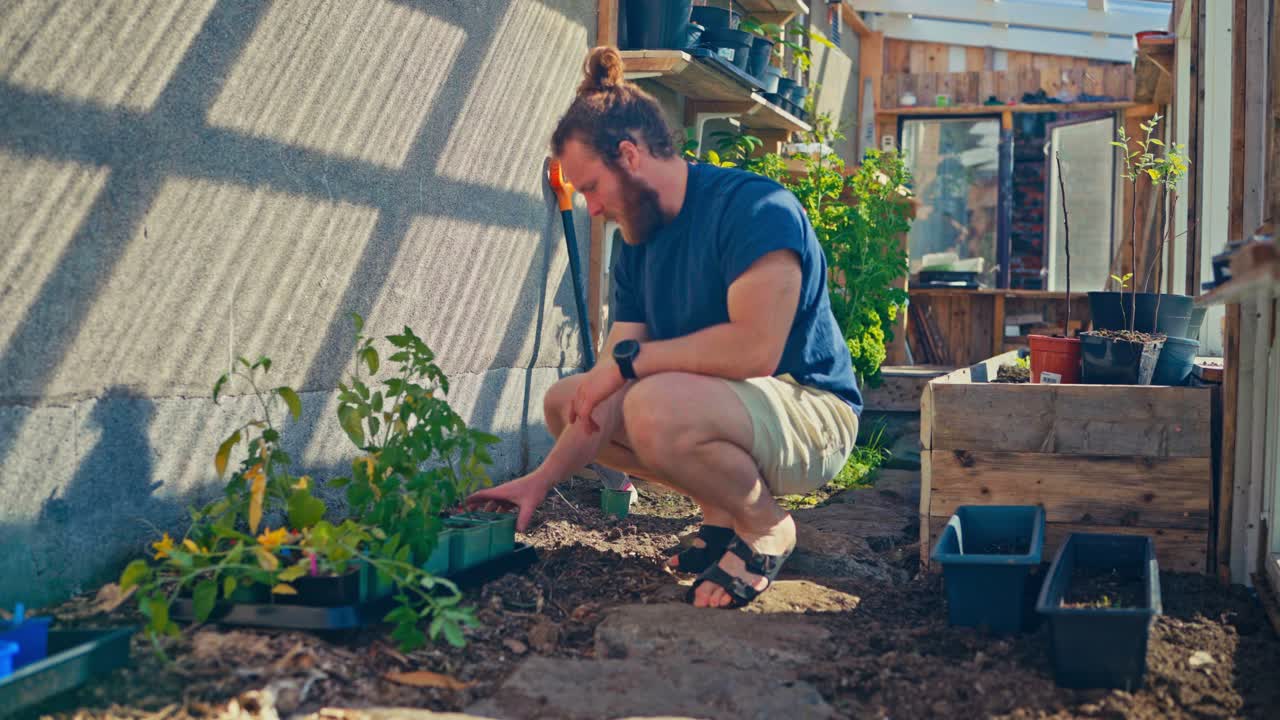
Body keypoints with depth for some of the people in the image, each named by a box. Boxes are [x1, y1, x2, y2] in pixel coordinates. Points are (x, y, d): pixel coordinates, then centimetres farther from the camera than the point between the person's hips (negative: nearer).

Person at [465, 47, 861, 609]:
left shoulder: (754, 206, -20)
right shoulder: (638, 246, 6)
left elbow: (755, 347, -32)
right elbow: (606, 392, 3)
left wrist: (629, 357, -22)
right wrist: (543, 478, -6)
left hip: (813, 414, -9)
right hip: (724, 406, 9)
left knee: (656, 405, -36)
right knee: (563, 401, 7)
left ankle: (765, 528, -8)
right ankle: (722, 510, 8)